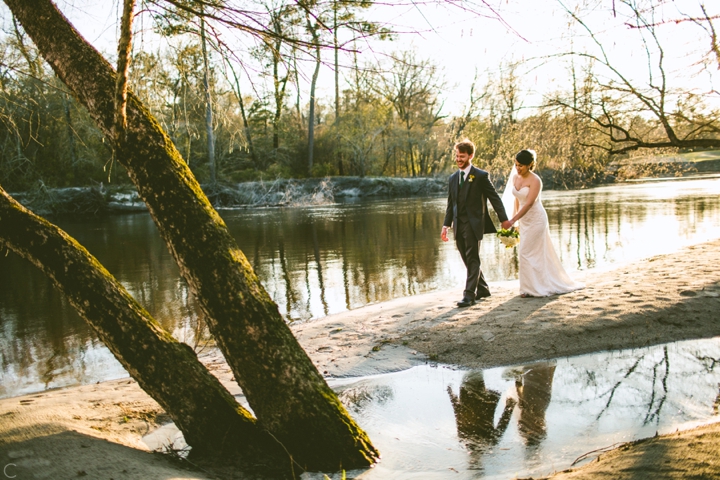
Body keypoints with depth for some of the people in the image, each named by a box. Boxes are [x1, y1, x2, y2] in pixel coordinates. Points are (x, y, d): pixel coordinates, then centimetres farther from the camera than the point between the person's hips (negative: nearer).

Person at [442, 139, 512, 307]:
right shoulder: (453, 178, 14)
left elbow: (495, 198, -2)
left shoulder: (481, 176, -3)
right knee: (468, 261, 11)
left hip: (473, 223, -6)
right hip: (458, 224, 6)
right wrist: (446, 225, 11)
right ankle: (482, 289, 26)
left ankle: (469, 295, -5)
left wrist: (504, 219, -4)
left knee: (472, 260, -6)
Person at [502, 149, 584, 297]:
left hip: (536, 219, -7)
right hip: (524, 220, 7)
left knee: (526, 253, -8)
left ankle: (533, 288, 3)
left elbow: (529, 203, -26)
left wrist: (513, 220, -33)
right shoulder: (515, 177, 4)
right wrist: (514, 218, 10)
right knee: (537, 253, 12)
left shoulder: (535, 180, -18)